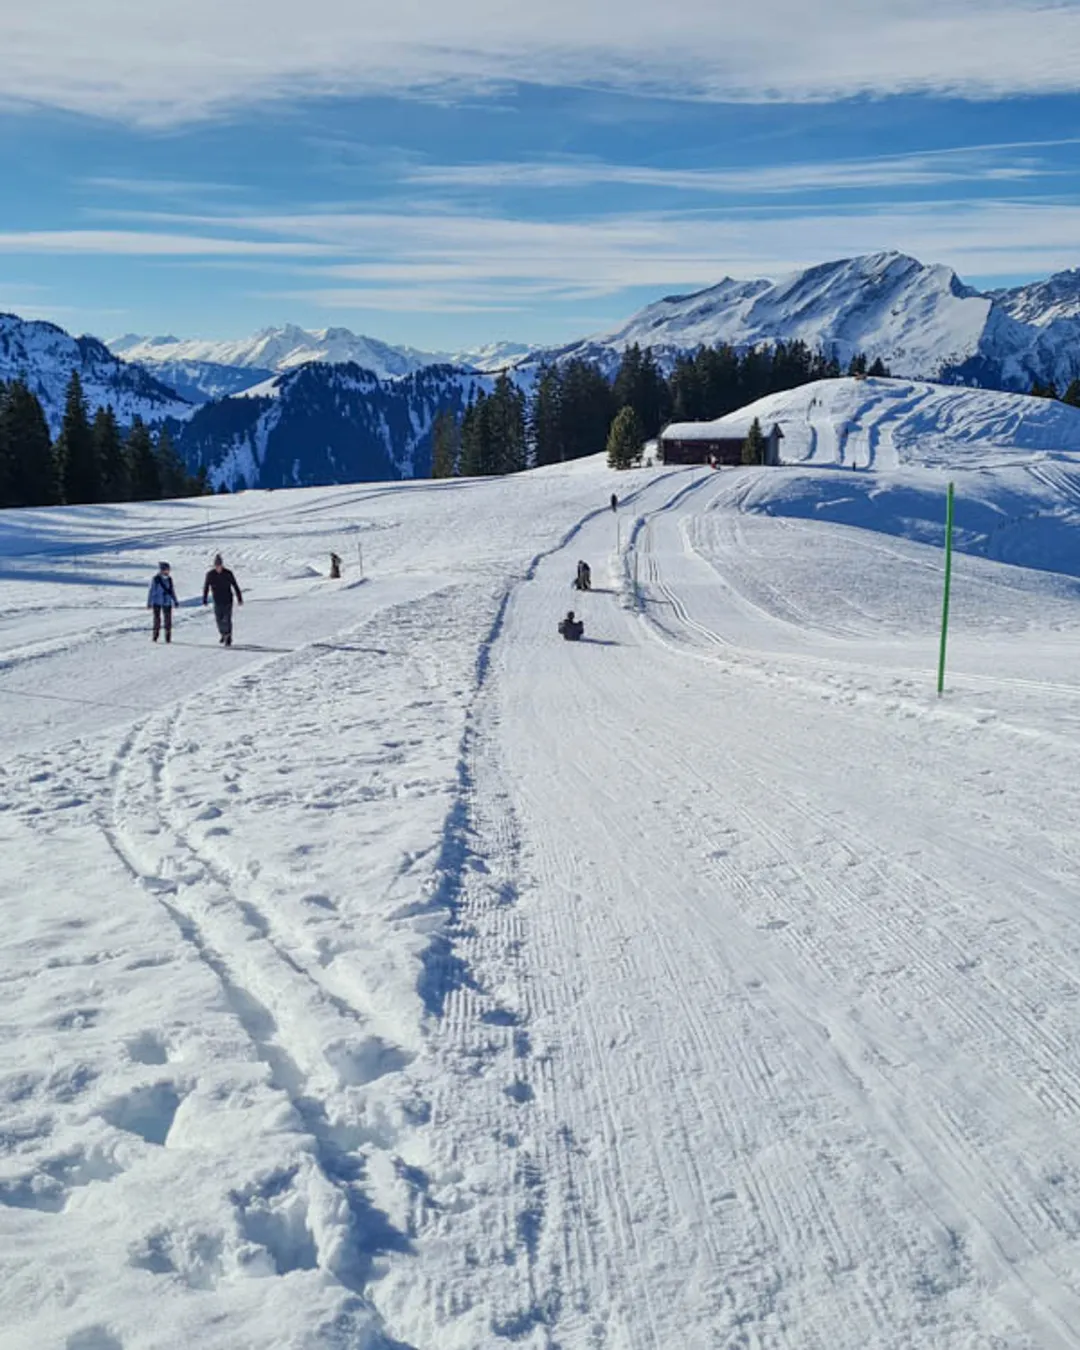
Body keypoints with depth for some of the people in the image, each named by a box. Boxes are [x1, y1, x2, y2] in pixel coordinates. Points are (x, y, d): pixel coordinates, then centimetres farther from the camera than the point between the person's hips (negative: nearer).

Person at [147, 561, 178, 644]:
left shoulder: (169, 579, 6)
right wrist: (149, 603, -4)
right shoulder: (156, 579, -7)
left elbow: (172, 591, 15)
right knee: (157, 619, -3)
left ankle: (168, 637, 9)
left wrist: (175, 601, 15)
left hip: (167, 603, 4)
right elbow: (151, 591, -3)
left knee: (168, 620, 1)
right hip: (157, 603, -4)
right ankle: (155, 636, 8)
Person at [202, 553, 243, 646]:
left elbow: (235, 586, -2)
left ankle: (228, 638, 0)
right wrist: (204, 599, 3)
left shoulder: (228, 573, -9)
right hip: (217, 602, 2)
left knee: (227, 619, -8)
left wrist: (239, 598, 0)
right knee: (218, 619, 7)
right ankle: (223, 634, 31)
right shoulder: (210, 574, -6)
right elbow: (206, 587, 4)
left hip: (228, 601, -2)